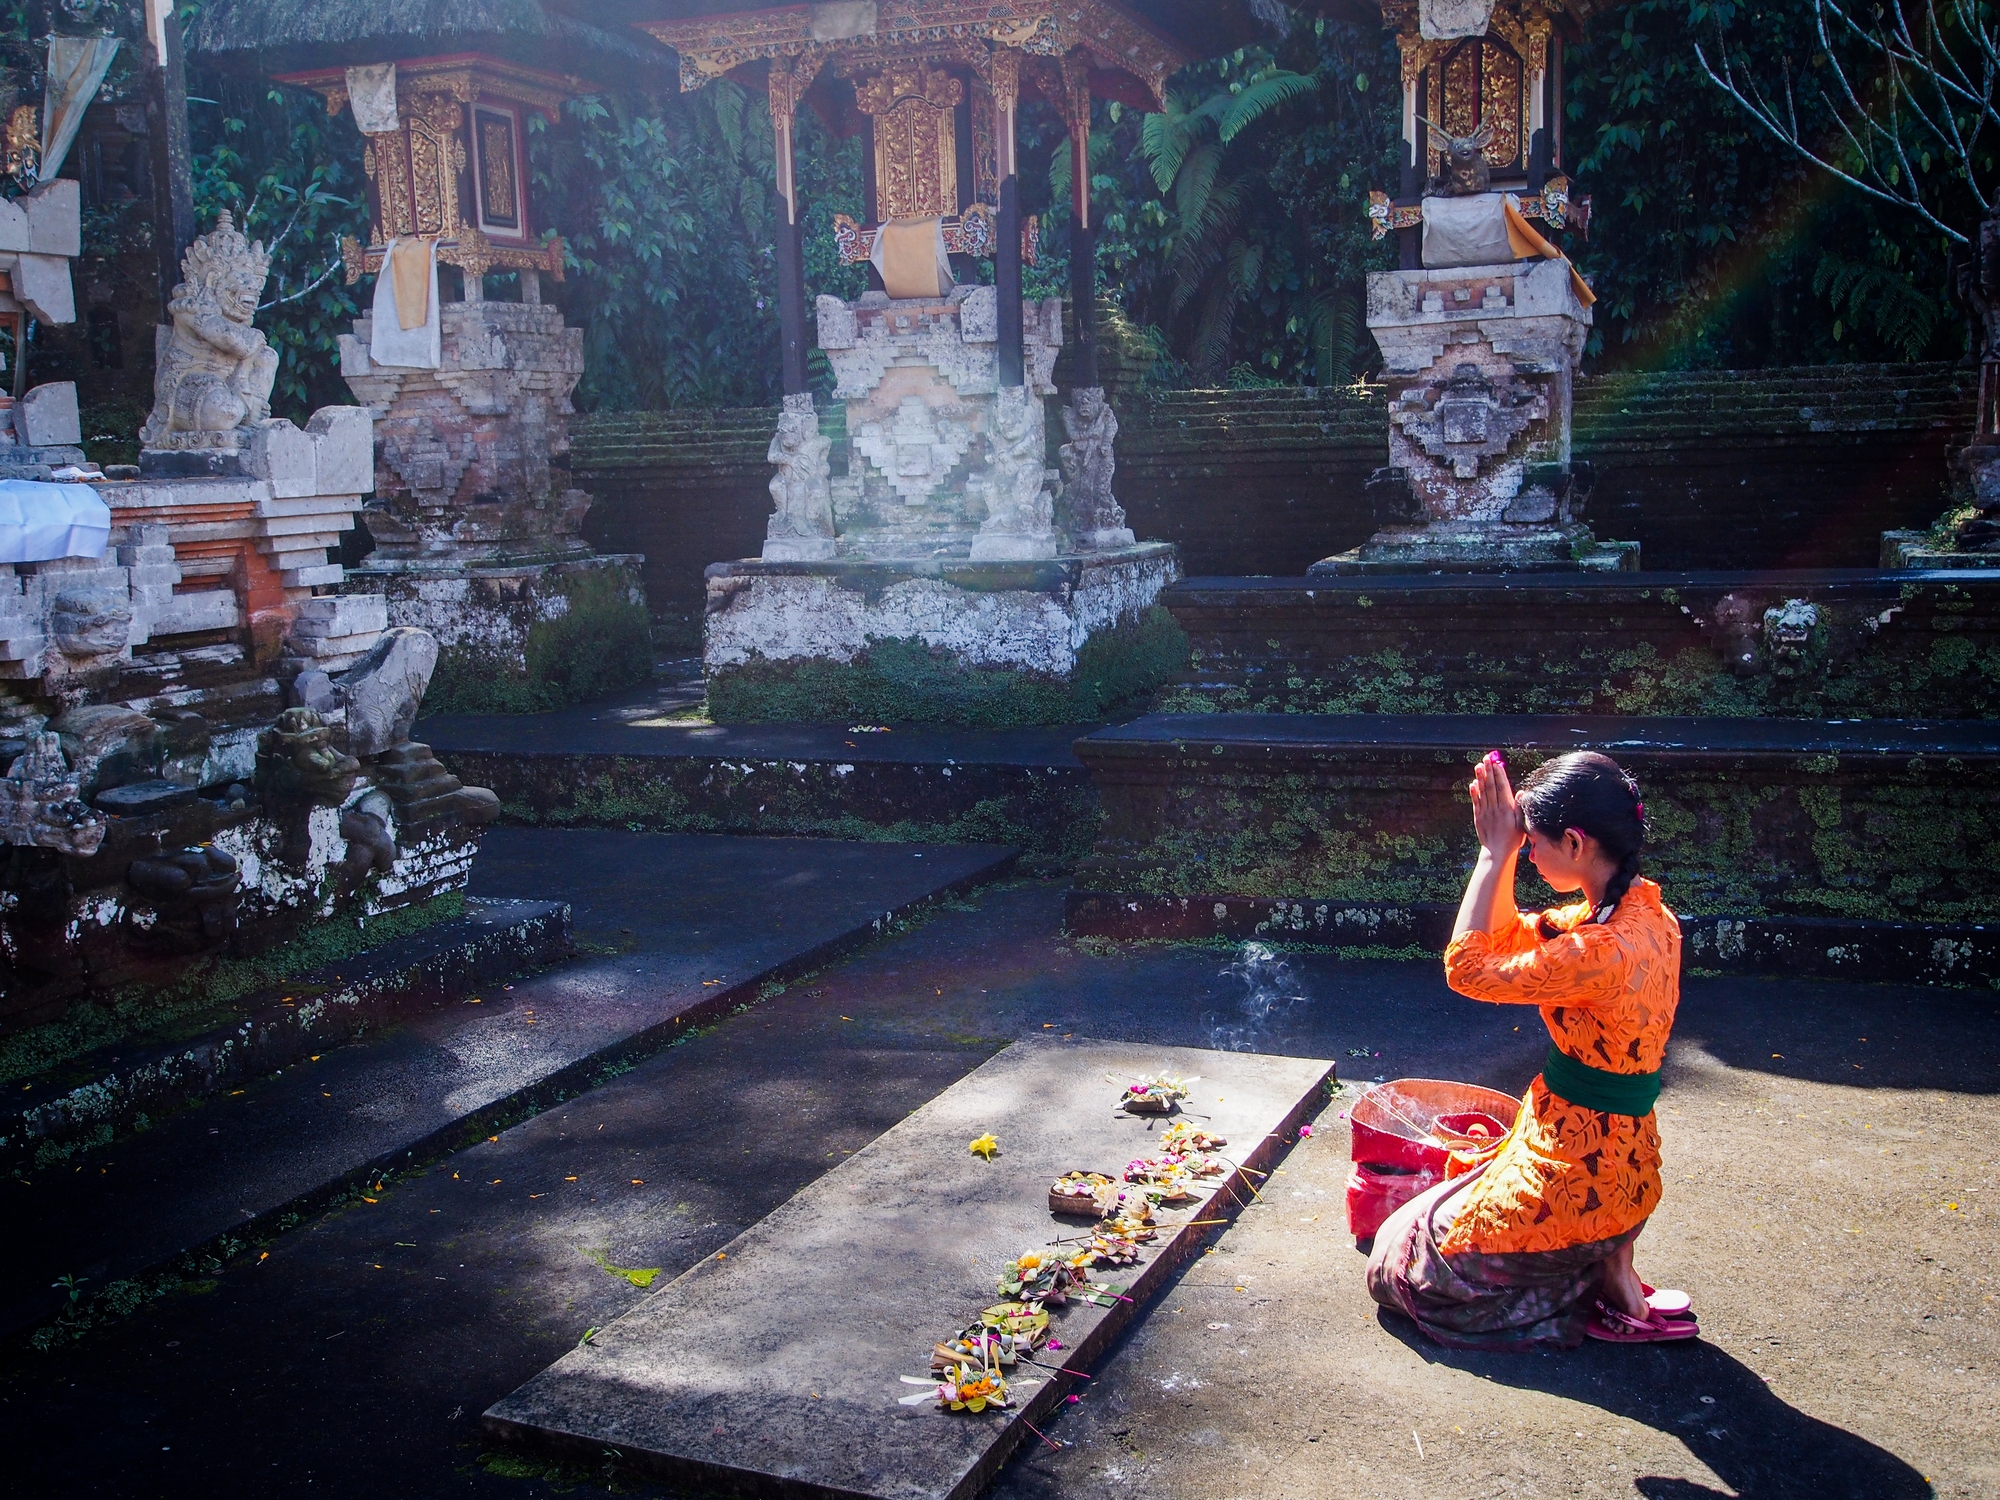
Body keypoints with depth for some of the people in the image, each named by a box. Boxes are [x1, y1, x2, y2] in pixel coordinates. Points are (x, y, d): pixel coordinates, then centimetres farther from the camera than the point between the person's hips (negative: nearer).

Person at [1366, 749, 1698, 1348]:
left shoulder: (1605, 950, -31)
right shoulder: (1642, 909, -1)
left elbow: (1467, 968, -20)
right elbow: (1509, 938, 11)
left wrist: (1496, 852, -17)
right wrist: (1501, 852, -1)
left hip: (1580, 1175, -9)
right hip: (1622, 1158, 9)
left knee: (1407, 1261, 11)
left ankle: (1608, 1280, 4)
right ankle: (1609, 1268, 11)